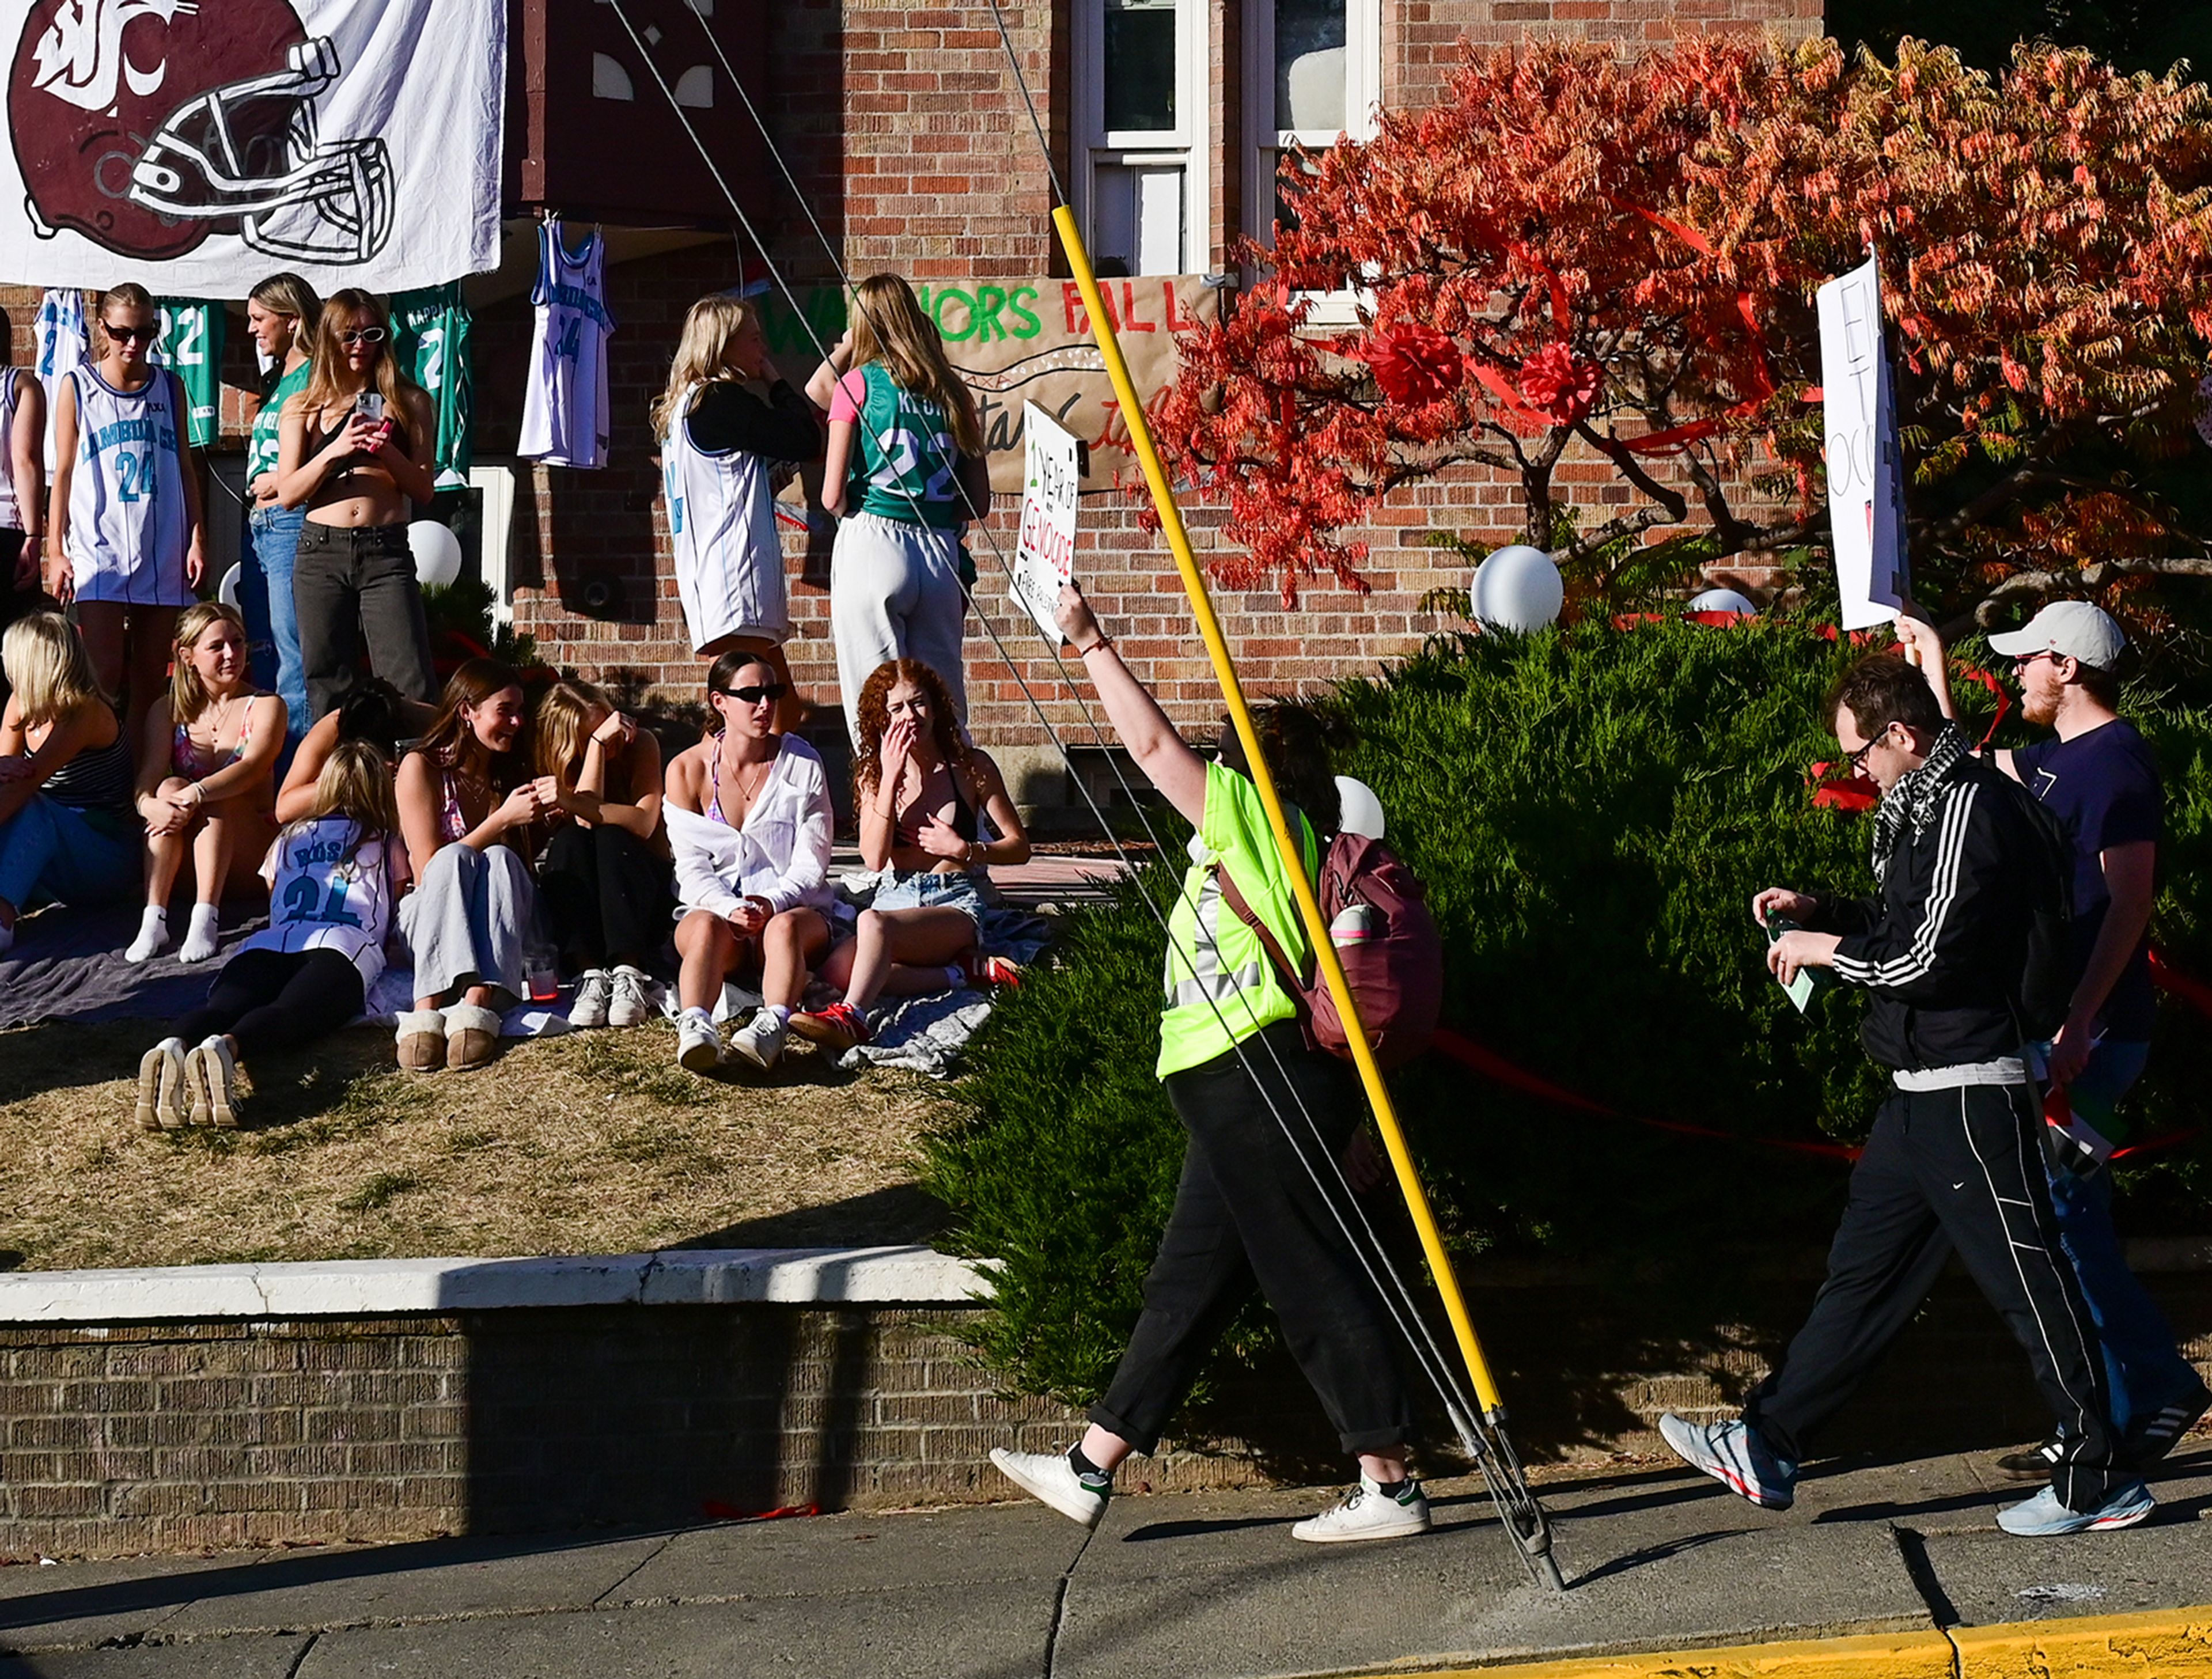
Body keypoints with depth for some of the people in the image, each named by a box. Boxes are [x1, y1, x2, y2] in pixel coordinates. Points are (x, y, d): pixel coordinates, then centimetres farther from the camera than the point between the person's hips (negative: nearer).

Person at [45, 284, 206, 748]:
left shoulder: (169, 386, 11)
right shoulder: (77, 386, 4)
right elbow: (63, 472, 5)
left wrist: (196, 539, 7)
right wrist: (55, 551, -1)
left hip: (162, 550, 3)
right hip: (98, 549, -3)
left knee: (150, 681, 3)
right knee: (103, 677, -13)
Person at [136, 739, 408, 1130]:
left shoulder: (291, 837, 37)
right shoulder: (387, 845, 30)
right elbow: (397, 909, 44)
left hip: (270, 943, 3)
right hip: (343, 945, -3)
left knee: (223, 1007, -25)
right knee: (292, 1012, -32)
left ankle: (172, 1048, -60)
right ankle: (225, 1049, -66)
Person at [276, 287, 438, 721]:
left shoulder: (408, 403, 10)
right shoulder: (303, 409, 11)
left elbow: (424, 489, 6)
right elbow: (287, 493, 3)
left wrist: (388, 453, -12)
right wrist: (335, 451, -11)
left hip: (386, 552, -1)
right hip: (321, 551, 1)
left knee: (411, 684, -11)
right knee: (326, 685, 3)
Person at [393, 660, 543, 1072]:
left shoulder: (513, 772, 9)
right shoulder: (421, 767, -4)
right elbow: (428, 868, -11)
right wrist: (503, 819, -19)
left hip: (498, 926, 3)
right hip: (428, 921, -3)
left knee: (500, 860, -29)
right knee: (453, 859, -33)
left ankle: (477, 1005, -50)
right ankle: (428, 1009, -52)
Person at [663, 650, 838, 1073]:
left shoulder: (802, 764, 3)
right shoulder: (687, 770, 3)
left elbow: (812, 861, -2)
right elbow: (692, 868, -2)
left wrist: (773, 903, -21)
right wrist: (730, 909, -23)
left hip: (794, 907, 0)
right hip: (714, 905, 0)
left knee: (784, 928, -36)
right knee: (707, 928, -36)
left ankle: (772, 1027, -62)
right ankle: (695, 1030, -60)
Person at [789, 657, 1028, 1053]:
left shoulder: (971, 766, 3)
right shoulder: (873, 774, 8)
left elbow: (1019, 847, 7)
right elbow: (874, 858, -7)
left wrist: (963, 849, -9)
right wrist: (890, 779, -12)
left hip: (956, 902, -4)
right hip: (896, 897, 4)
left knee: (873, 922, -37)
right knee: (837, 971, -29)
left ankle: (850, 1018, -53)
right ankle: (962, 973, -22)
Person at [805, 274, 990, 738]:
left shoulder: (858, 382, 0)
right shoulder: (952, 392, 11)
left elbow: (833, 497, -3)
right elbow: (979, 503, 11)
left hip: (872, 546, -4)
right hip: (941, 553, 4)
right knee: (945, 704, 8)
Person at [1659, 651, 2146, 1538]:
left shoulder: (1972, 810, -18)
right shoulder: (1930, 807, 14)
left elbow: (1930, 955, -23)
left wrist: (1825, 950, -10)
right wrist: (1820, 912, 14)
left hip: (1970, 1090, -11)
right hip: (1923, 1091, 11)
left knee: (2029, 1282, -3)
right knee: (1863, 1270, 13)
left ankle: (2099, 1482, 6)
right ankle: (1767, 1448, 19)